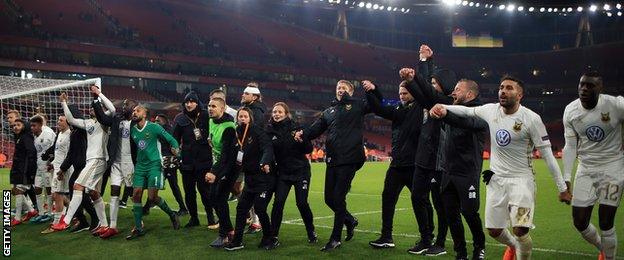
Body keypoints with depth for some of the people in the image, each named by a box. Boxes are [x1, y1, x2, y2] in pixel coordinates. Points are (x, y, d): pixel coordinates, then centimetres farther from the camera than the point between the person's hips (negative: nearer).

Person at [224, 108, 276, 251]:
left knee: (260, 208, -8)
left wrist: (264, 163, -43)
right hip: (250, 178, 7)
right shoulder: (239, 134, 8)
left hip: (264, 177, -7)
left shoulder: (257, 131, -12)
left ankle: (269, 239, 10)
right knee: (241, 208, 6)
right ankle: (237, 241, 15)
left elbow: (268, 148, -27)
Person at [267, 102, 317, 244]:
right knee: (278, 202, -11)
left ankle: (311, 232, 17)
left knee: (302, 203, -5)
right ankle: (274, 235, 1)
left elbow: (309, 149, -6)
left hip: (300, 171, -2)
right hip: (282, 172, 2)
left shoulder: (295, 127, -7)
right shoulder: (270, 130, 0)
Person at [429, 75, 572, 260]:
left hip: (521, 179, -4)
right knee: (494, 231, 10)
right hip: (496, 179, 5)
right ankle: (513, 245, 43)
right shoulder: (491, 110, -1)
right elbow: (466, 110, 15)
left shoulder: (531, 119, -13)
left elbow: (547, 155, -10)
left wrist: (562, 188, -8)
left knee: (520, 230, -20)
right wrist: (443, 107, -5)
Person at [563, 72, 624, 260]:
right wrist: (566, 180, 0)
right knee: (579, 222, 3)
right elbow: (570, 147, 3)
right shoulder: (570, 111, -3)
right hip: (586, 169, 4)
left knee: (606, 223, -5)